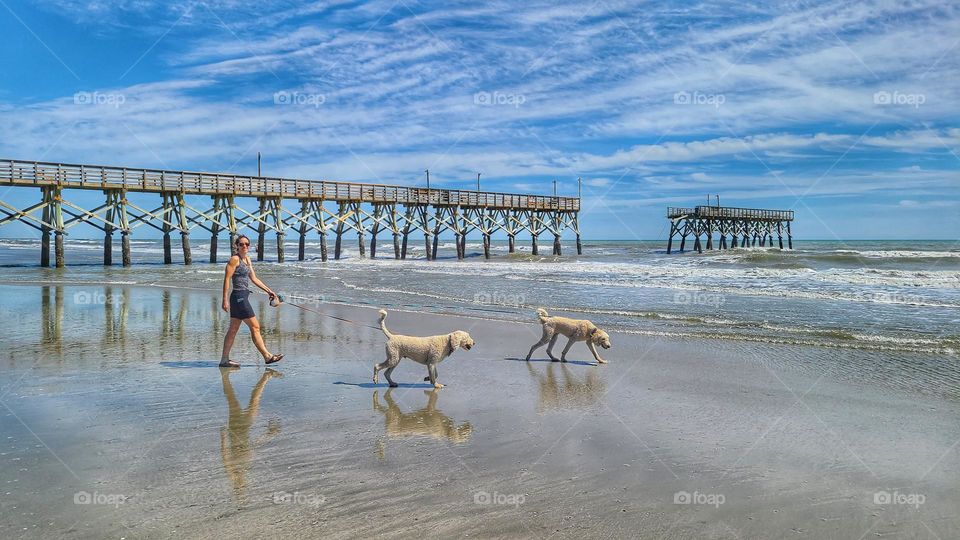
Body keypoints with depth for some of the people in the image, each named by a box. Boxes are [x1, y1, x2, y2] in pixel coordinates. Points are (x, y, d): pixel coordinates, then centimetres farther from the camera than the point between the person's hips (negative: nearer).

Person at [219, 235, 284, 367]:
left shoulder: (247, 259, 14)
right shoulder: (235, 259, -10)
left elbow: (254, 279, 19)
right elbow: (226, 279, -13)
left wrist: (269, 291, 18)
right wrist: (225, 300, -17)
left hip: (242, 297, 9)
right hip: (239, 296, -9)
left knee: (233, 329, 10)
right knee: (255, 327, -4)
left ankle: (224, 359, 14)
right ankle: (267, 356, 1)